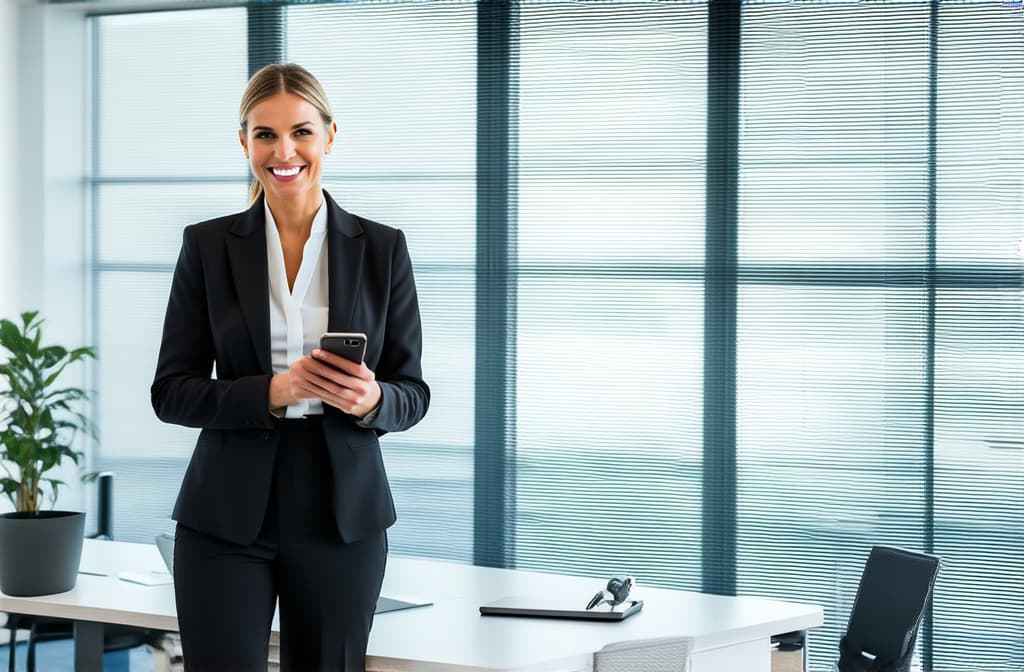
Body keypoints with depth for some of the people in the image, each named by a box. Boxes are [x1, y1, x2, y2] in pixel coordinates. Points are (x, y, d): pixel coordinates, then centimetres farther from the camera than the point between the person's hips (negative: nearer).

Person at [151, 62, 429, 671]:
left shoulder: (382, 249, 3)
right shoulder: (208, 245, 2)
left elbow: (412, 392, 5)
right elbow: (172, 392, 0)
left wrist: (370, 400, -19)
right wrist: (272, 391, -17)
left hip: (342, 516, 1)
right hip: (227, 518, -1)